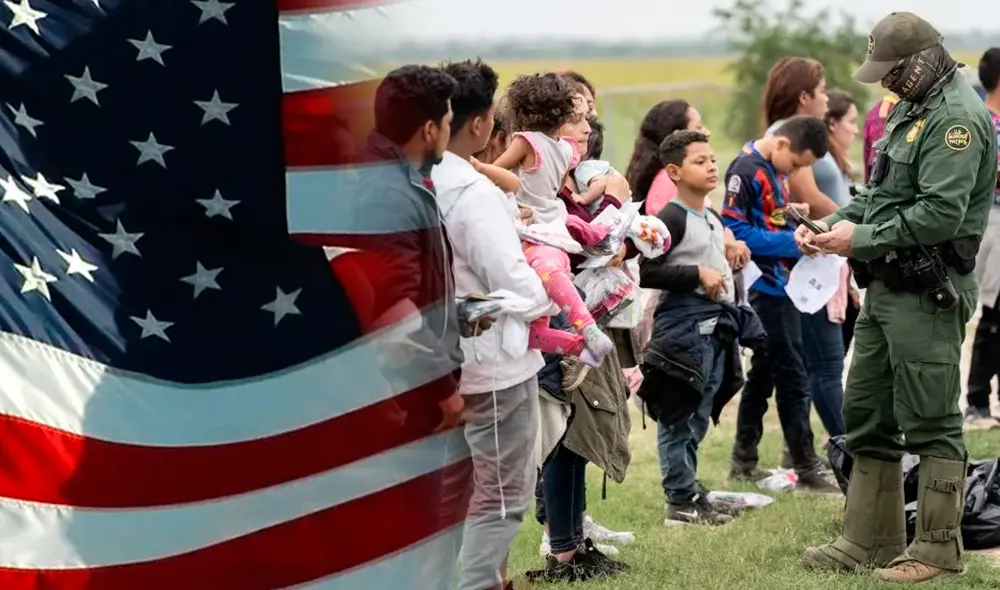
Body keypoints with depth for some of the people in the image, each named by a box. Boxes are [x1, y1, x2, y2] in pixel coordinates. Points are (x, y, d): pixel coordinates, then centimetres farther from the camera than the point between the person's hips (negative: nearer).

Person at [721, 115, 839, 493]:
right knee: (792, 377, -6)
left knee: (764, 373, 14)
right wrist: (791, 243, -21)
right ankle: (806, 467, -1)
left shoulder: (775, 171, 13)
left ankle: (744, 462, 22)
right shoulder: (746, 171, -15)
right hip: (763, 288, -9)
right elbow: (735, 232, -20)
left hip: (780, 285, 9)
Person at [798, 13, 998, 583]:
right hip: (887, 289, 10)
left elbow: (940, 213, -23)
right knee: (866, 415, 13)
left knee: (931, 423, -3)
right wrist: (832, 224, 6)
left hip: (927, 297, -10)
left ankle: (938, 550, 4)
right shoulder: (912, 111, 17)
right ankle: (870, 541, 21)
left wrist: (860, 239, -18)